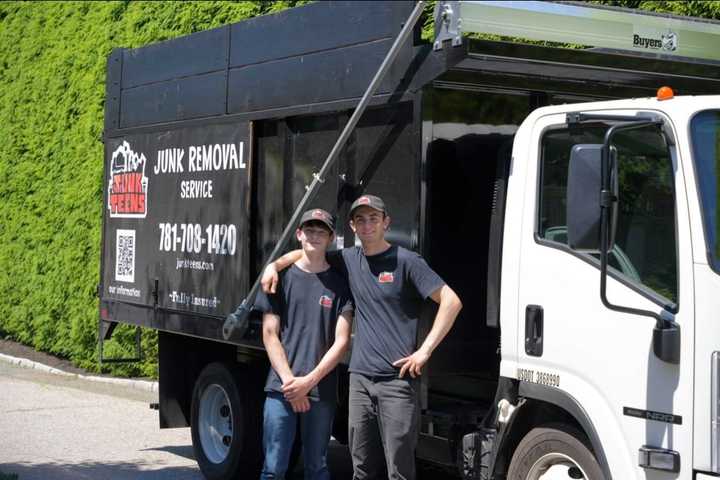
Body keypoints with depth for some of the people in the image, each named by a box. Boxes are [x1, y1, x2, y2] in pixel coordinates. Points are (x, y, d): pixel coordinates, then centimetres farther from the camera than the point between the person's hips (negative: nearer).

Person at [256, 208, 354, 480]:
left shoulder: (339, 284, 5)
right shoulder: (281, 277, 7)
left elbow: (341, 342, 0)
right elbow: (270, 335, 4)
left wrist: (309, 381, -9)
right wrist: (288, 380, -7)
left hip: (322, 391, 0)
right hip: (281, 388, 0)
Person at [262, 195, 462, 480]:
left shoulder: (405, 261, -4)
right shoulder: (349, 259, 12)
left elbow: (451, 302, -8)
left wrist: (424, 351, -11)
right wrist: (274, 265, 10)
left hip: (397, 379, -5)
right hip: (360, 377, 5)